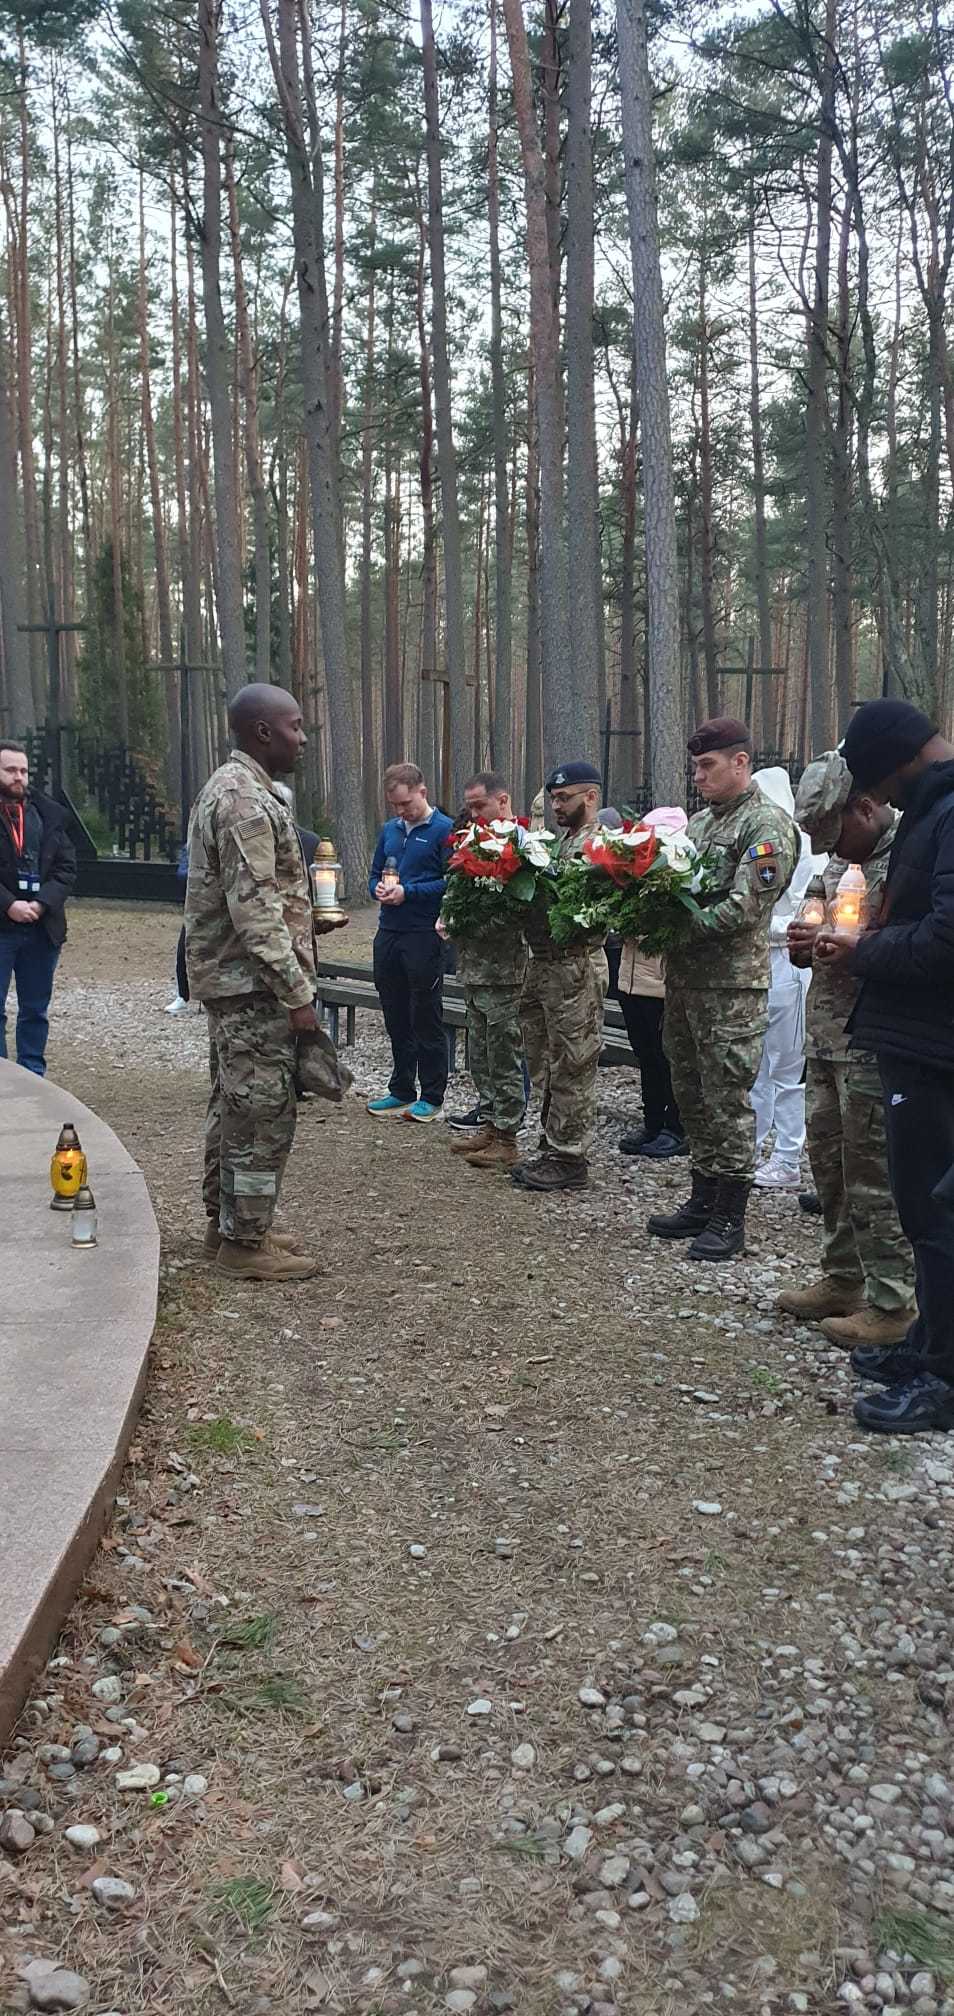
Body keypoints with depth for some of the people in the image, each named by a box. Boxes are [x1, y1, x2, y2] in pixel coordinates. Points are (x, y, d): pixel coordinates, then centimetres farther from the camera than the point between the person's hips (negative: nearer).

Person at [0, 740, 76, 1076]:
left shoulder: (48, 813, 7)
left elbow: (66, 866, 5)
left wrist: (42, 904, -9)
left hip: (42, 927, 3)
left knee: (36, 1010, 11)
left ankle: (33, 1076, 20)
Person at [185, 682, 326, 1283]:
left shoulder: (228, 788, 15)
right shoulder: (248, 800, -18)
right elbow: (255, 910, -23)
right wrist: (297, 993, -21)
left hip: (230, 981, 11)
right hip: (254, 985, -11)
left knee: (234, 1106, 17)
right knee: (265, 1114, -4)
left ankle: (227, 1221, 27)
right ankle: (245, 1242, 4)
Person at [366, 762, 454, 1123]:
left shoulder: (444, 830, -8)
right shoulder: (389, 830, 14)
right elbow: (375, 874, 20)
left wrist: (408, 892, -18)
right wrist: (379, 889, -2)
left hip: (423, 938, -7)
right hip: (388, 933, 7)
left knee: (426, 1019, 1)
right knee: (395, 1018, 14)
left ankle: (432, 1098, 9)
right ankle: (401, 1090, 25)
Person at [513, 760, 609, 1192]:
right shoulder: (555, 840, 17)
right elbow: (538, 892, 17)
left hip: (576, 966, -9)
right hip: (541, 962, 9)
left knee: (571, 1068, -1)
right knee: (543, 1066, 15)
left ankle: (569, 1160, 6)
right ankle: (550, 1147, 26)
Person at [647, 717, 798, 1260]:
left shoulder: (767, 824, -11)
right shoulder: (700, 821, 16)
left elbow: (743, 909, -19)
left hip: (732, 986, -8)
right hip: (684, 978, 8)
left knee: (727, 1100, -2)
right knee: (692, 1095, 14)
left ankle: (730, 1219, 6)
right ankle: (704, 1200, 26)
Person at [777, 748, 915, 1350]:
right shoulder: (844, 858, 14)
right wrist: (807, 944, 2)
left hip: (873, 1050, -9)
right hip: (828, 1038, 9)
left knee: (874, 1177, -2)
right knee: (830, 1164, 17)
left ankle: (891, 1304, 9)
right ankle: (842, 1280, 31)